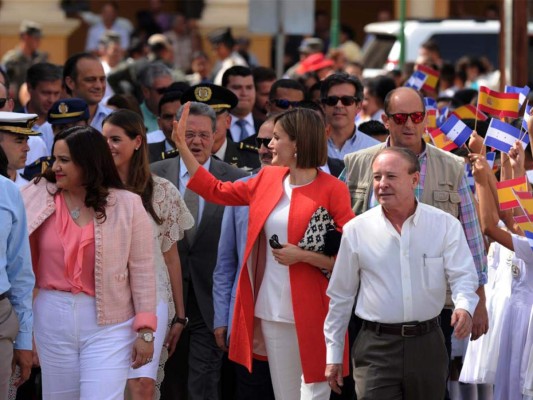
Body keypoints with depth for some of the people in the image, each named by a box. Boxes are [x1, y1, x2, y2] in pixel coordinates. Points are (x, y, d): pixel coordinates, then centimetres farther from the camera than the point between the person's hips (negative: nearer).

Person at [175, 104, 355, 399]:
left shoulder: (331, 190, -9)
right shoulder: (267, 179, 11)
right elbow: (216, 191, 21)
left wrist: (302, 256, -18)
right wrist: (182, 146, 19)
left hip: (311, 314, -6)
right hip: (272, 311, 6)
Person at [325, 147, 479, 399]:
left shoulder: (445, 225, 0)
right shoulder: (356, 230, 2)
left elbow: (463, 275, -2)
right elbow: (340, 296, 9)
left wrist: (464, 307, -26)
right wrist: (333, 354, 10)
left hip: (428, 345, 1)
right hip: (376, 347, -1)